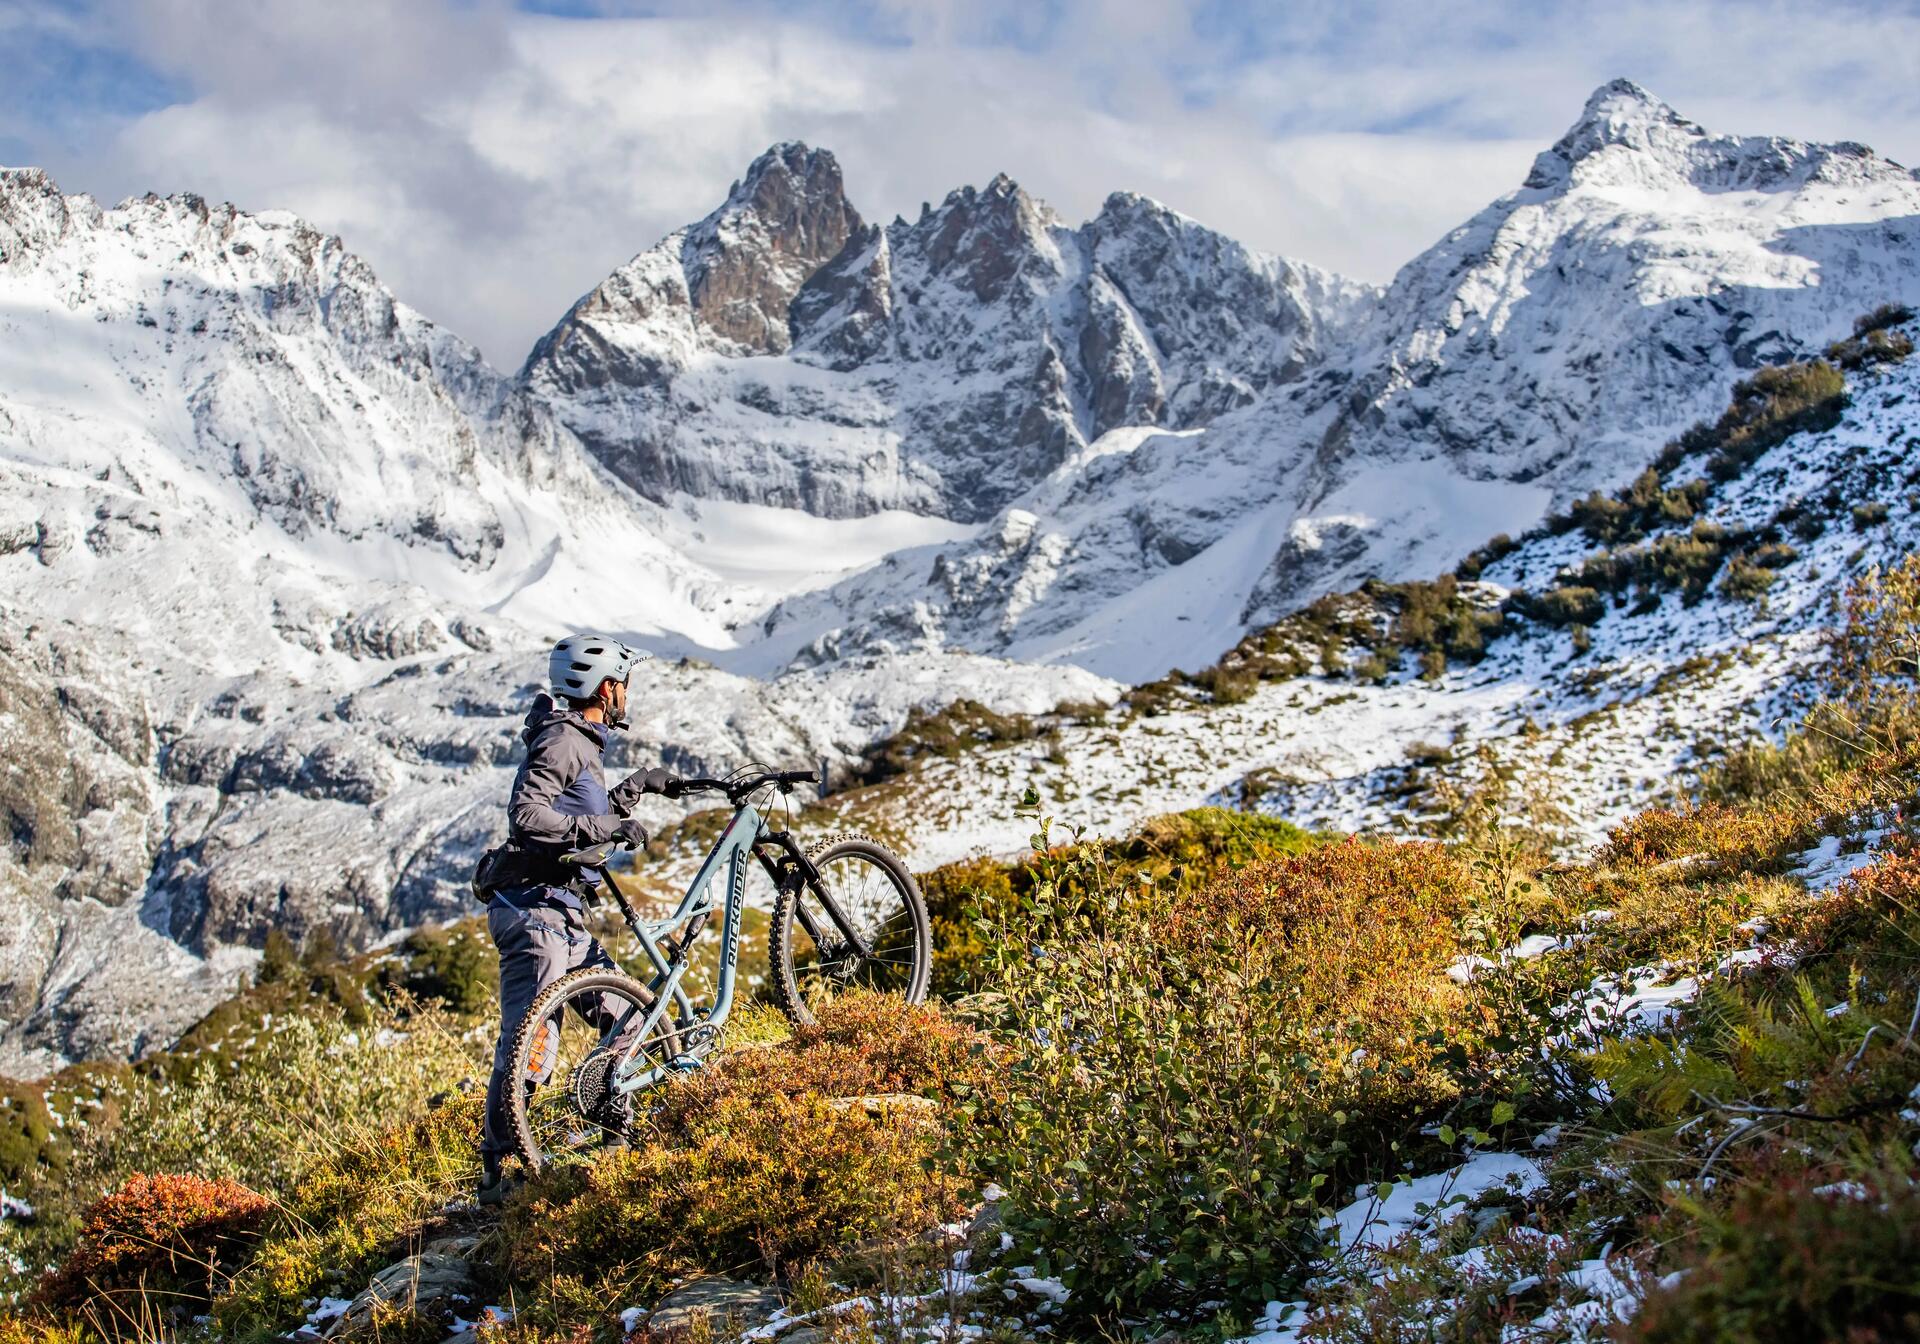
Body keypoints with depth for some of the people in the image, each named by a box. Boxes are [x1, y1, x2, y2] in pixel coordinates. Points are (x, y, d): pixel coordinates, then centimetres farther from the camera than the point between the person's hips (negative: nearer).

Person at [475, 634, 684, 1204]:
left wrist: (635, 786, 26)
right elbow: (528, 814, -28)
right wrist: (608, 826, -26)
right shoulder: (561, 740, -13)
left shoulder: (581, 743, 19)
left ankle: (614, 1144, 20)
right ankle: (496, 1173, -1)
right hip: (534, 910, -10)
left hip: (561, 915, 10)